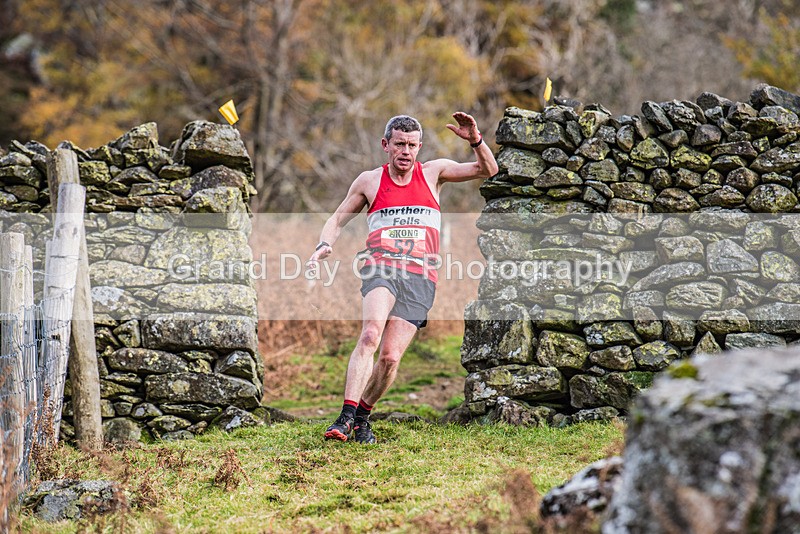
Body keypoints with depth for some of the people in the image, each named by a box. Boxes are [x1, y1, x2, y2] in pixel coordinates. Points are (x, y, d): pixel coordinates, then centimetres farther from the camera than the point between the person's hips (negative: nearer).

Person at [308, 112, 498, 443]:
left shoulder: (432, 173, 11)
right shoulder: (369, 181, 11)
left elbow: (488, 170, 6)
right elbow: (337, 220, 21)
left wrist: (475, 140, -13)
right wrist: (324, 245, 1)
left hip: (419, 279, 1)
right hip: (381, 269, -1)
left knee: (390, 357, -7)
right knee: (370, 335, -28)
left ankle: (362, 417, 17)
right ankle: (345, 417, -33)